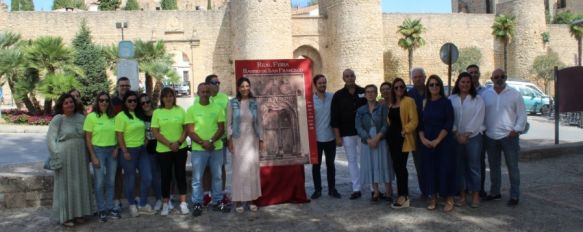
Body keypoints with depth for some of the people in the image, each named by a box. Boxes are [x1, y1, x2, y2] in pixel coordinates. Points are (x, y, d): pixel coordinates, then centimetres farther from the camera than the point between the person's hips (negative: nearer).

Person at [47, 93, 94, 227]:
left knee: (80, 184, 11)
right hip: (65, 157, -5)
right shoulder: (58, 119, -6)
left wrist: (89, 153, 8)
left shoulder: (81, 117, 8)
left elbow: (86, 136, 14)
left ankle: (78, 212, 23)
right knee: (65, 185, 2)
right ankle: (65, 216, 11)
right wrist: (57, 156, -14)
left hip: (80, 157, 5)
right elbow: (50, 138, -7)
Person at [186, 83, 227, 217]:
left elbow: (221, 128, 0)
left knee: (217, 176, 11)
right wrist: (202, 143, -15)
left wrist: (211, 141, -14)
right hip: (198, 149, -2)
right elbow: (190, 131, -4)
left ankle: (218, 202, 22)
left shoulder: (217, 108, 4)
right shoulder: (192, 109, 0)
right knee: (197, 178, 3)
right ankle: (197, 204, 14)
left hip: (216, 148, 2)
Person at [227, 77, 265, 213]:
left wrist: (261, 139, 6)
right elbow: (228, 123, -1)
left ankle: (251, 199, 15)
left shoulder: (254, 103, 6)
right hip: (238, 140, -2)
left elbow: (258, 122, 10)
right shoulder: (233, 103, -1)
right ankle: (239, 200, 7)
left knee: (253, 169, 5)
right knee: (239, 170, -1)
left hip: (252, 140, 3)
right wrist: (229, 140, -7)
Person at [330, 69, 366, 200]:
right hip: (347, 134, 0)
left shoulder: (363, 92, 3)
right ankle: (356, 189, 12)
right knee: (352, 161, 5)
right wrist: (338, 137, -4)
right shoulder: (338, 96, 2)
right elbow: (334, 118, 1)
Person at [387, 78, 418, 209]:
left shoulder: (409, 101, -8)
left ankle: (403, 196, 2)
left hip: (402, 138, -8)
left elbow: (414, 121, -14)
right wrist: (390, 131, 11)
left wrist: (404, 131, -19)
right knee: (396, 166, 10)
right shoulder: (391, 103, 16)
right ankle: (403, 194, 20)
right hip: (392, 137, 8)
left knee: (400, 166, -6)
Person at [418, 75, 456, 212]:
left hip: (444, 142, -3)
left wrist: (437, 140, -15)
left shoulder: (446, 102, -2)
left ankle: (449, 199, 9)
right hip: (427, 143, 4)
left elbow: (449, 123, -9)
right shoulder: (424, 103, 9)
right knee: (430, 169, 5)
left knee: (445, 168, -2)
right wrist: (423, 138, -7)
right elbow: (420, 123, 9)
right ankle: (433, 198, 17)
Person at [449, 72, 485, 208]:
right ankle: (462, 195, 14)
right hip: (456, 137, 2)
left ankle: (475, 195, 10)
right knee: (459, 166, 6)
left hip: (473, 136, -2)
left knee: (474, 166, 1)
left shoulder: (477, 99, 2)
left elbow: (478, 118, -6)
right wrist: (456, 134, -9)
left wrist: (466, 134, -11)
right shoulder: (452, 99, 6)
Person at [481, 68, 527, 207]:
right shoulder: (485, 94, 6)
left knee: (512, 167, 3)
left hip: (509, 136, -3)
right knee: (493, 166, 14)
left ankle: (514, 196, 11)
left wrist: (517, 129, -10)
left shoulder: (514, 94, -2)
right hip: (490, 137, 3)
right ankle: (495, 192, 26)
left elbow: (522, 113, -1)